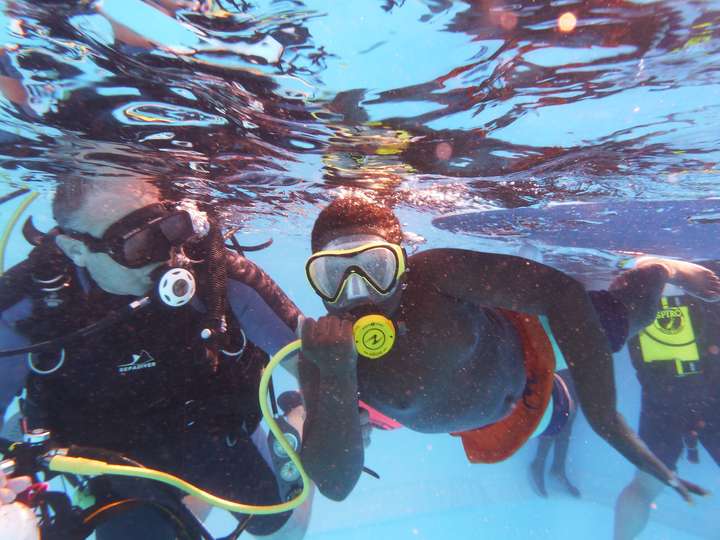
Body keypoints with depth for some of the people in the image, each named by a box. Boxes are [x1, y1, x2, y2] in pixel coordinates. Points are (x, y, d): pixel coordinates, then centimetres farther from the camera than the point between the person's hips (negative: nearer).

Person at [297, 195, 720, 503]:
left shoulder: (435, 272, -38)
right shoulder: (323, 353, -30)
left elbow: (560, 290, -32)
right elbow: (335, 485, -31)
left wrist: (604, 417, -33)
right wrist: (335, 370, -46)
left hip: (521, 354, -2)